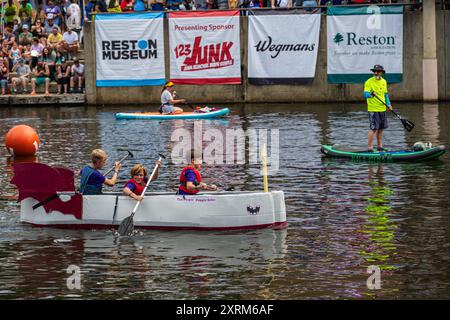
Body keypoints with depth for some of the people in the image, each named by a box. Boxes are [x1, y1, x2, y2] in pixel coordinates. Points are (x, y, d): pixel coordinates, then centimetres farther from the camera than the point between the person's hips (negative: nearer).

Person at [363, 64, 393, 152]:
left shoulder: (384, 82, 11)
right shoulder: (369, 82, -10)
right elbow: (365, 94, -17)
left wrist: (388, 104, 9)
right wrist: (371, 94, -37)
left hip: (382, 109, 7)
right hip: (373, 109, -7)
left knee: (381, 128, 12)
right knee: (373, 128, -9)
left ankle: (380, 146, 21)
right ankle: (369, 148, -6)